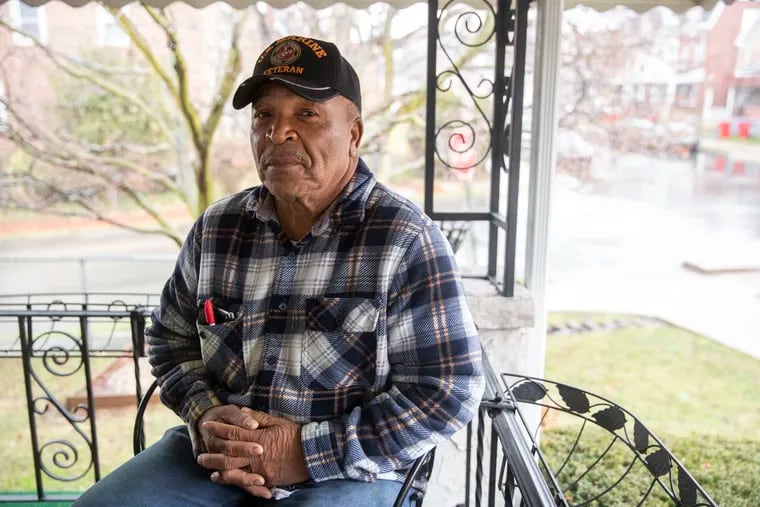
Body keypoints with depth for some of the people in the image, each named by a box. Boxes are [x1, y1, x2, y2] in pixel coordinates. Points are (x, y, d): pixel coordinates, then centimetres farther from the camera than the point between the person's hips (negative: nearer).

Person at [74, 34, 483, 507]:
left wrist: (310, 451, -18)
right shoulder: (216, 227, 2)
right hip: (214, 452, 4)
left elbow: (451, 389, -14)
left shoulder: (407, 241, -13)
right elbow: (172, 337, 14)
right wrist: (206, 416, -6)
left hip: (348, 468, -3)